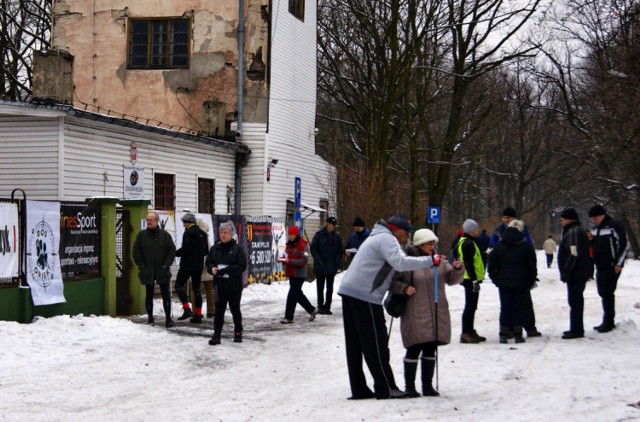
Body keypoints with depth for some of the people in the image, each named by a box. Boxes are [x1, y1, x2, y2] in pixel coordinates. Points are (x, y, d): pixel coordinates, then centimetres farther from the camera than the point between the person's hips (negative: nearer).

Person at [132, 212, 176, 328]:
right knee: (149, 295, 8)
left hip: (162, 271, 0)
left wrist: (166, 265, -7)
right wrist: (142, 266, -6)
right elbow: (136, 252, 2)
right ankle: (150, 318, 16)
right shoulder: (141, 235, 2)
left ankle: (168, 319, 3)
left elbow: (172, 251, 2)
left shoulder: (165, 235, 2)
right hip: (147, 271, 0)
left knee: (166, 295, 0)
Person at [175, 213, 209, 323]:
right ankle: (198, 315, 7)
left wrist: (175, 253, -5)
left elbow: (185, 248, -19)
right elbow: (206, 251, 16)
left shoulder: (189, 232, -10)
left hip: (187, 264, -8)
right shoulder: (202, 233, 14)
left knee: (179, 285, -1)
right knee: (197, 289, 9)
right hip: (198, 265, 8)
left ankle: (187, 309, -14)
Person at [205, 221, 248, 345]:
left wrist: (226, 270, -21)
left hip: (234, 285, -2)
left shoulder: (237, 249, -7)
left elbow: (242, 266, -13)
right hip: (219, 284, 2)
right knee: (219, 310, -3)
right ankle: (216, 335, -4)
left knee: (235, 309, 12)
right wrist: (212, 268, -13)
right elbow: (208, 262, 11)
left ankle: (238, 332, 29)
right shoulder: (215, 248, 5)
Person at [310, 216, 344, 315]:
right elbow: (313, 248, -6)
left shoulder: (336, 236, 5)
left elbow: (340, 251, 10)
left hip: (331, 267, 3)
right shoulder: (319, 234, -6)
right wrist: (318, 260, -15)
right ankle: (321, 307, 10)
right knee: (320, 287, 4)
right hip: (320, 266, -3)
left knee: (330, 288, 7)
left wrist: (337, 262, -3)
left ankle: (327, 306, 13)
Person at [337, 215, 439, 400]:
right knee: (376, 343, -4)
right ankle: (386, 388, -1)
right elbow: (400, 262, -24)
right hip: (364, 295, -10)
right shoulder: (386, 239, -8)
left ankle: (359, 389, 12)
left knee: (355, 344, 9)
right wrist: (430, 260, -21)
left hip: (350, 292, 10)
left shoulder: (377, 238, 26)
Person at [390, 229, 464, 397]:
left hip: (437, 314, 6)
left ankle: (428, 385, 20)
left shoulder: (439, 262, 11)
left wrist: (458, 269, -7)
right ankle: (409, 386, 6)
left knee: (430, 350, 11)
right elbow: (391, 281, -4)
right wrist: (404, 288, -19)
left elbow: (452, 280, 11)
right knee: (414, 349, -5)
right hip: (416, 315, -5)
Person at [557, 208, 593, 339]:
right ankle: (576, 329, 23)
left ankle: (576, 330, -7)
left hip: (575, 274, -11)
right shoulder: (575, 231, 18)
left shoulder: (573, 232, -15)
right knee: (576, 300, 15)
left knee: (575, 301, -8)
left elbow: (574, 254, -23)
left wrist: (566, 272, -21)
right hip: (580, 274, 11)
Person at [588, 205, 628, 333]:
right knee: (603, 293, 10)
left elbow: (624, 244, -14)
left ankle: (608, 322, -2)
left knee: (607, 294, -8)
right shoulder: (595, 229, 14)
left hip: (612, 267, -8)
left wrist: (619, 263, -16)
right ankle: (607, 322, 17)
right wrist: (590, 240, 1)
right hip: (600, 267, 8)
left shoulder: (615, 225, -11)